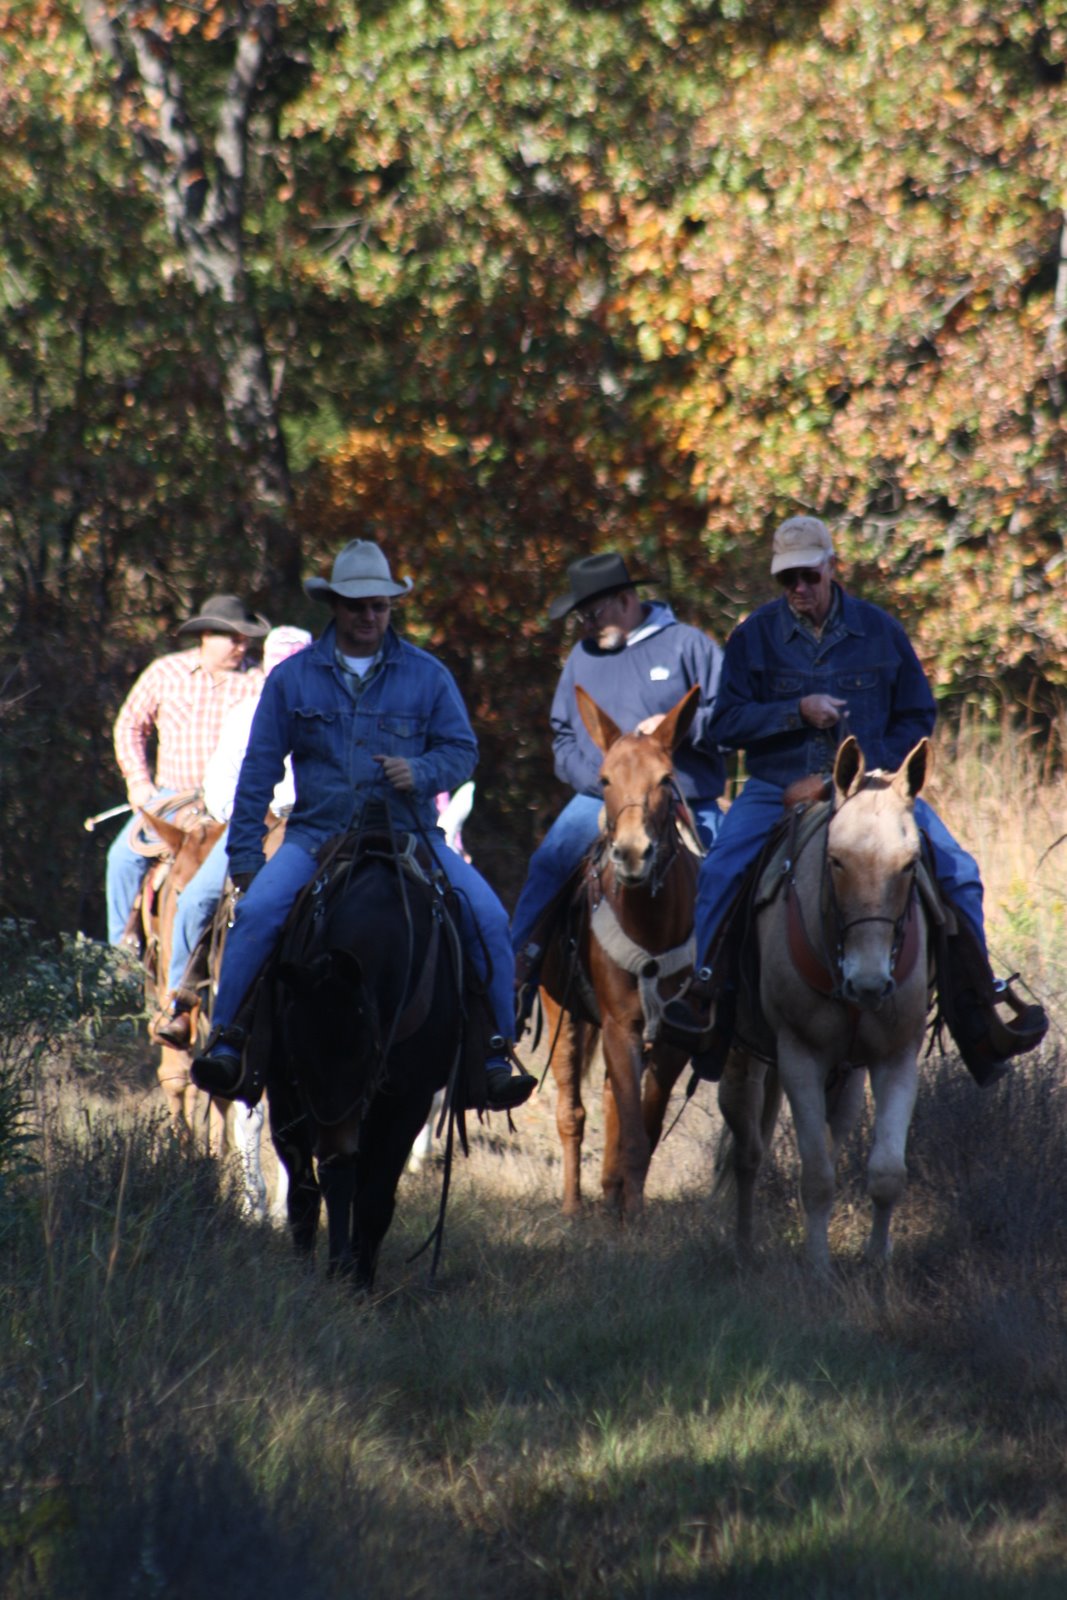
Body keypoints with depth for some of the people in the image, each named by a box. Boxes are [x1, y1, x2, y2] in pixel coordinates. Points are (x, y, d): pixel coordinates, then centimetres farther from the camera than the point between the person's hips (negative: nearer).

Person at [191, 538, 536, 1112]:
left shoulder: (427, 676, 8)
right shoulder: (292, 678, 7)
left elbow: (462, 750, 8)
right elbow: (259, 769, 8)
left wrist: (420, 772, -15)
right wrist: (244, 857, 3)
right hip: (318, 835, 0)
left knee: (488, 918, -19)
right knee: (257, 912, -26)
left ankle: (494, 1053, -8)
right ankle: (226, 1040, -19)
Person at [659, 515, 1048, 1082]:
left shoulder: (879, 630, 3)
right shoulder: (754, 637, 0)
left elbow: (917, 715, 9)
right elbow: (726, 721, -3)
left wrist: (878, 769, -9)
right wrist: (797, 712, -18)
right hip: (777, 789, -1)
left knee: (956, 873, -11)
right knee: (718, 873, -24)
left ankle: (979, 1009, -1)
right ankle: (703, 986, -9)